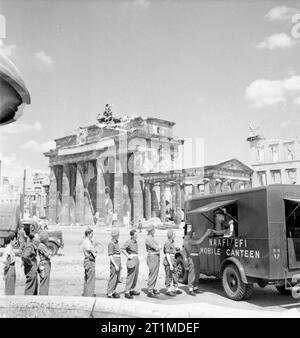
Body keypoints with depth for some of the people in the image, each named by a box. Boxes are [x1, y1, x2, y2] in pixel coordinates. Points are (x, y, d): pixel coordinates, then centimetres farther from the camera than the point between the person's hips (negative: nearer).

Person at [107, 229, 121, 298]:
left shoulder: (116, 243, 13)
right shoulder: (111, 243, -13)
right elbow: (110, 256, -16)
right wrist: (115, 265, -21)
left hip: (118, 262, 9)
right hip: (114, 262, -9)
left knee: (117, 278, 13)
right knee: (113, 278, -3)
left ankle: (113, 291, 24)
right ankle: (109, 293, 4)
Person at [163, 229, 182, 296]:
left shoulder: (171, 242, 15)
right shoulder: (167, 243, -15)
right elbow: (167, 254, -19)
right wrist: (170, 264, -22)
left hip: (172, 261, 10)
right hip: (168, 261, -10)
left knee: (175, 275, 13)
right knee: (169, 276, -4)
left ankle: (176, 289, 21)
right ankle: (168, 291, 4)